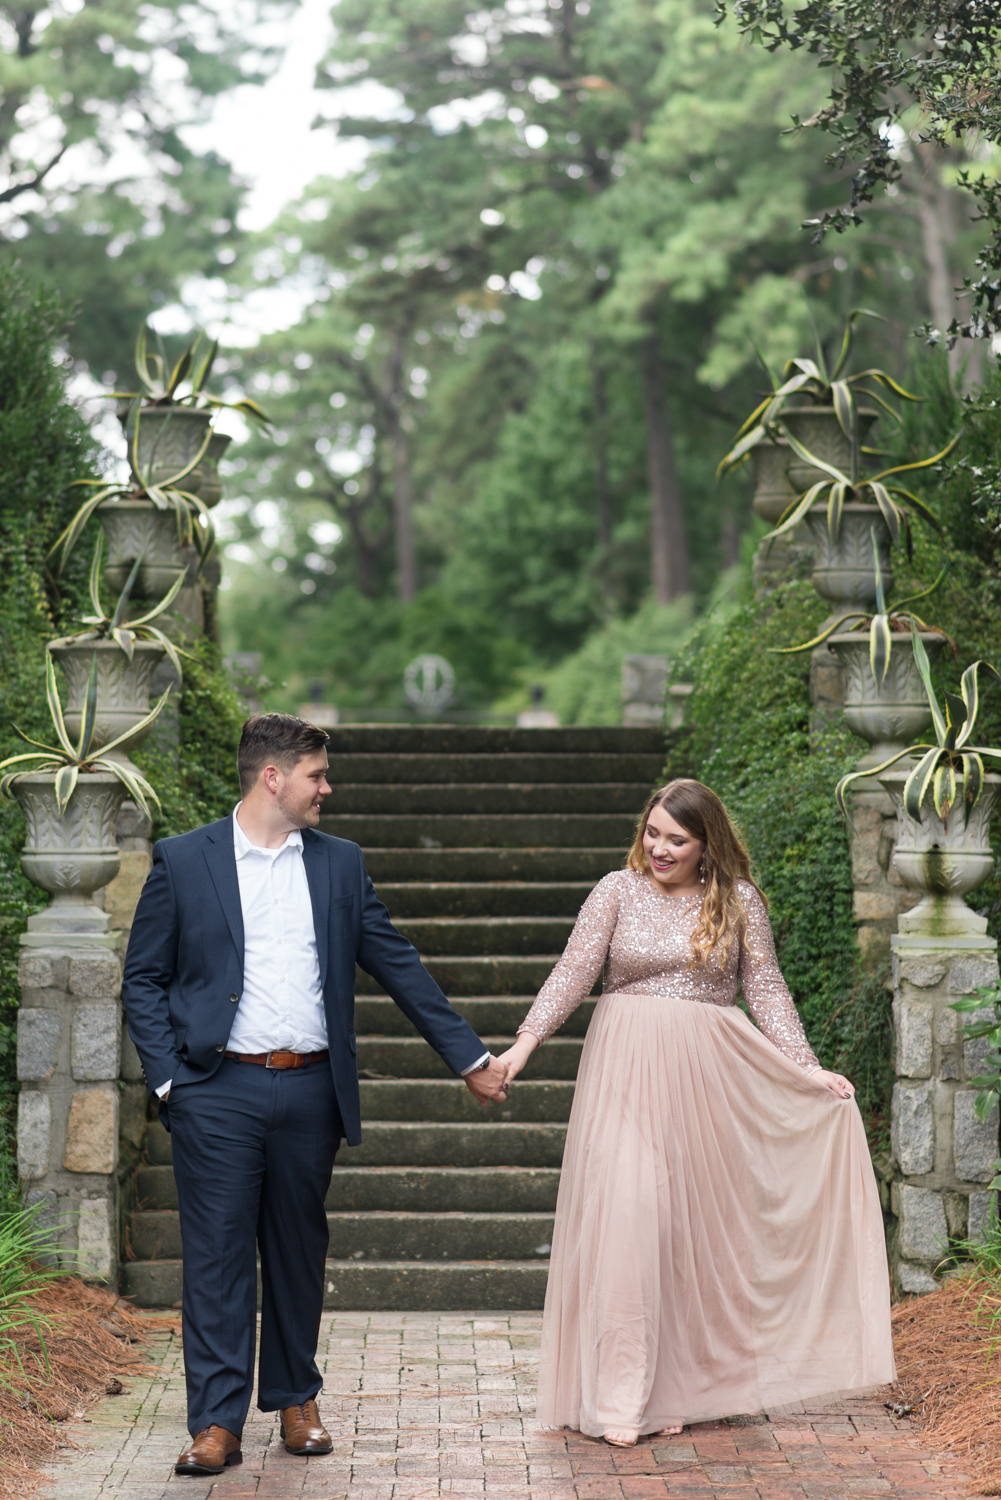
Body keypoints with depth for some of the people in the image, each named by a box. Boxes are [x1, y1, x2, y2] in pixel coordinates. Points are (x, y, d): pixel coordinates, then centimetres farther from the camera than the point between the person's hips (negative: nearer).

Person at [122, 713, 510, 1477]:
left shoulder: (340, 863, 10)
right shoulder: (183, 860, 0)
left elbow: (398, 965, 12)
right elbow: (144, 978, 3)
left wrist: (471, 1056, 10)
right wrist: (167, 1076, -8)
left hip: (311, 1090, 3)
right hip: (219, 1090, -3)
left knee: (299, 1250, 11)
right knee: (219, 1253, -2)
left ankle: (296, 1398, 24)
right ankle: (217, 1423, 3)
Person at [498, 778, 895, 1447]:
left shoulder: (738, 900, 5)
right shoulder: (618, 891, 2)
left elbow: (765, 989, 6)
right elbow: (574, 972, -3)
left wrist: (806, 1069, 0)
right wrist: (524, 1044, -14)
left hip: (705, 1074, 1)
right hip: (625, 1069, -1)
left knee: (692, 1225, 4)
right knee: (624, 1213, -9)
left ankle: (677, 1389, 14)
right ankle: (619, 1398, -6)